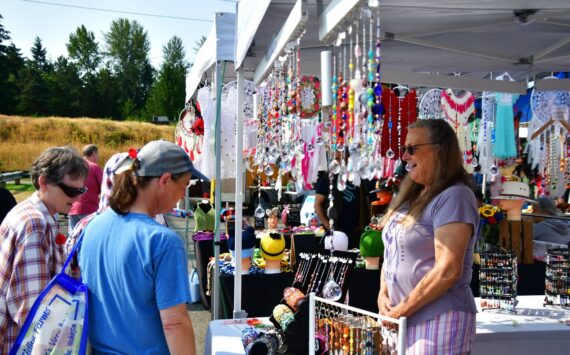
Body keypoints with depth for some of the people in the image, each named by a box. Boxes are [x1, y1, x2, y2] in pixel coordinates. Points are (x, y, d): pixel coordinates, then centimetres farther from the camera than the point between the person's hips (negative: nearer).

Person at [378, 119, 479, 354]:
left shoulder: (454, 197, -14)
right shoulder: (411, 196, 12)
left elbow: (447, 271, -21)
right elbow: (393, 250, 18)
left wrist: (402, 309, -14)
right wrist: (383, 293, 3)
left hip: (438, 320, -8)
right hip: (404, 319, 8)